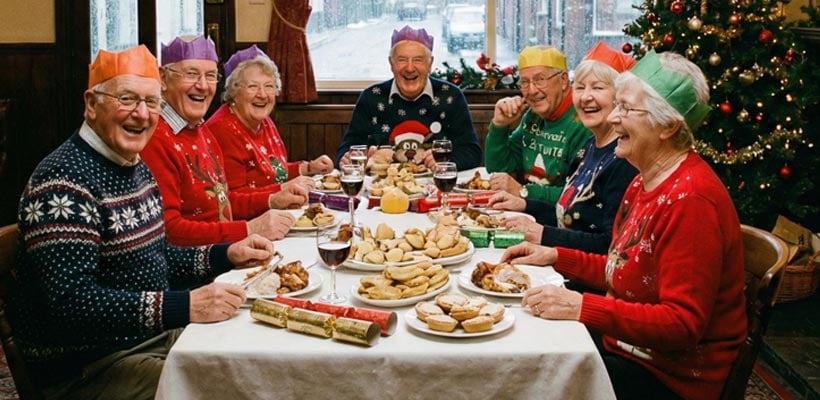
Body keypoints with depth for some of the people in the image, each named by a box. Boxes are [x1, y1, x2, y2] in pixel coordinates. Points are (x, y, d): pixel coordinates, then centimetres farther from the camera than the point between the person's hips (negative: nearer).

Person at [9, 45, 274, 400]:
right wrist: (186, 306, -34)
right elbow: (72, 302, -29)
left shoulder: (137, 167, 9)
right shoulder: (64, 180, -21)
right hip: (85, 366, -9)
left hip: (155, 333, 9)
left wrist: (226, 255, 6)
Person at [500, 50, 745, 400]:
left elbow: (683, 323, -26)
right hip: (625, 343, 9)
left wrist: (583, 307, -31)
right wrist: (555, 257, 8)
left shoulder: (690, 199, -23)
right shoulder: (644, 182, 9)